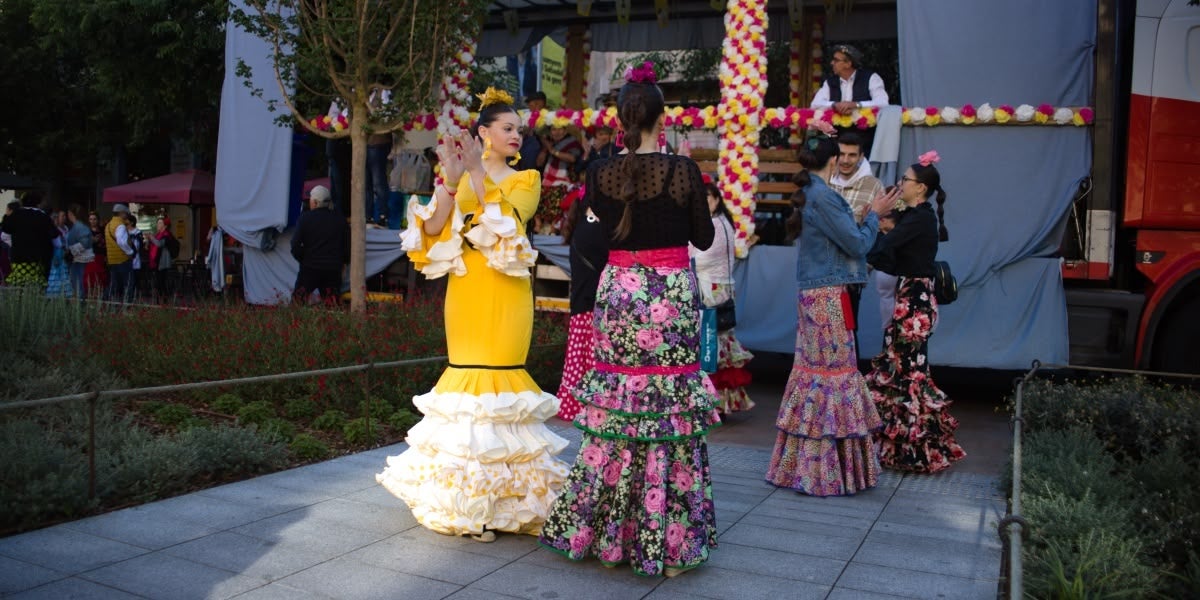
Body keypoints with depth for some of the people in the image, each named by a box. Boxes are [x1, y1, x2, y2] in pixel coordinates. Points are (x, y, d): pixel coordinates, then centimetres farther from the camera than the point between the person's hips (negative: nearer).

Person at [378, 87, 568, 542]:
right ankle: (468, 496, 9)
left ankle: (498, 497, 6)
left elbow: (507, 223, -12)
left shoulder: (525, 181, 8)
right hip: (467, 289, 1)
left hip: (506, 294, -1)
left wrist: (477, 176, -14)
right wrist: (451, 181, -12)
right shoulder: (459, 178, 11)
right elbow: (432, 228, -3)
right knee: (469, 374, 0)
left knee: (501, 377, -4)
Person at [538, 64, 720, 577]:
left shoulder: (601, 174, -1)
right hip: (671, 294, -2)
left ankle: (603, 528, 20)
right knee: (669, 407, 4)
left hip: (619, 290, 3)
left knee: (615, 406, 10)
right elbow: (704, 238, 2)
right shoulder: (683, 171, -8)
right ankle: (665, 536, 13)